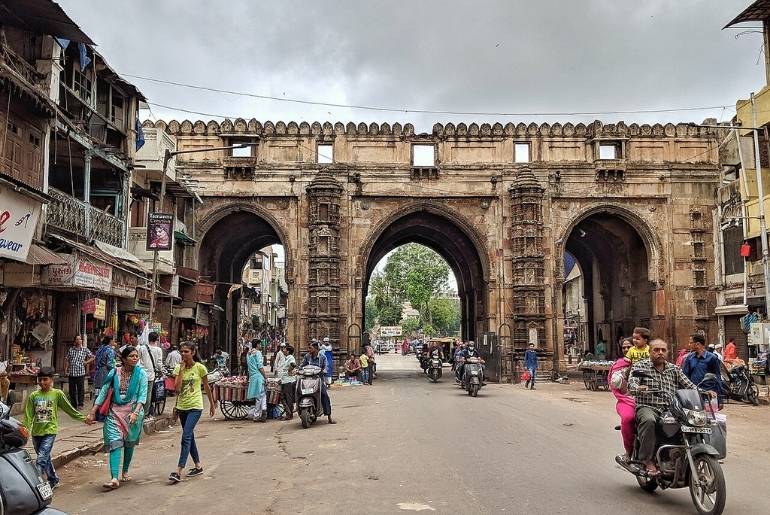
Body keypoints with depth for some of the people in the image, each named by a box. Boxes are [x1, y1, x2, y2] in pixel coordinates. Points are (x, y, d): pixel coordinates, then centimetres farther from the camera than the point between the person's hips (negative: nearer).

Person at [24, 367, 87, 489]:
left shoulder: (57, 394, -2)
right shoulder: (33, 396, 4)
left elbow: (69, 409, 5)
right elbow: (28, 415, 4)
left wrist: (83, 418, 5)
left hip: (50, 430, -4)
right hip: (36, 432, 4)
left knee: (41, 459, -14)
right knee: (45, 458, 16)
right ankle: (53, 480, 33)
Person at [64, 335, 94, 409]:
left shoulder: (85, 350, 4)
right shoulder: (70, 349, 9)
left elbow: (92, 357, 10)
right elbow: (66, 360, 12)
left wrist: (86, 362, -1)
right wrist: (66, 369, 3)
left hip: (80, 373, -2)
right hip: (71, 373, 2)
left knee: (81, 389, -1)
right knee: (72, 390, 7)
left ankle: (80, 404, 8)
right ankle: (73, 404, 19)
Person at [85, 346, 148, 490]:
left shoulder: (141, 373, -2)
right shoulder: (114, 373, 1)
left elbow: (143, 395, -6)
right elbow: (103, 393, 4)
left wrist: (135, 412, -19)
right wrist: (92, 412, 1)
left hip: (133, 411, 0)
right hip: (115, 411, 0)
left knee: (129, 443, 12)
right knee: (115, 443, -11)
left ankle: (125, 472, 31)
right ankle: (114, 478, -17)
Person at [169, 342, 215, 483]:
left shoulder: (199, 367, -7)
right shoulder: (178, 368, 3)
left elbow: (206, 387, 5)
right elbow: (177, 388, -10)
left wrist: (212, 404, 12)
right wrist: (181, 370, -13)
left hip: (195, 406, -6)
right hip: (182, 406, 6)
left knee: (186, 437, -14)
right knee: (189, 437, 15)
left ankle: (178, 471, -17)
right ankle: (198, 466, 28)